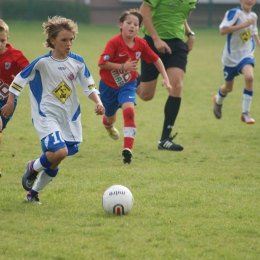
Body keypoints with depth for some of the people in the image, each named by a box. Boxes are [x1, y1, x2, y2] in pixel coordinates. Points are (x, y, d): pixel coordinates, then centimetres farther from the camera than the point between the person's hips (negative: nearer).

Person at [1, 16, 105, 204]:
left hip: (70, 117, 5)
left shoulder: (77, 62, -1)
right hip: (47, 116, -5)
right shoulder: (42, 63, -13)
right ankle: (33, 167, 5)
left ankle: (33, 193, 30)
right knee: (59, 151, -25)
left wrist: (98, 102, -11)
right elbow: (20, 80, -2)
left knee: (54, 163, 8)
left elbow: (89, 86, 6)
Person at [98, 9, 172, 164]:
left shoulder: (141, 44, -11)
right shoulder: (114, 43, -23)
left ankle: (128, 150, -28)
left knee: (129, 110, -25)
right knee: (110, 117, 17)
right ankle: (108, 124, 60)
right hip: (109, 85, -1)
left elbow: (156, 60, 3)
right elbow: (102, 63, -26)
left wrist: (165, 78, -3)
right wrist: (123, 66, -32)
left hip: (128, 84, 1)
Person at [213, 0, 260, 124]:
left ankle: (245, 113, -17)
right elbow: (223, 30, -27)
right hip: (231, 56, -3)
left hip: (246, 54, 3)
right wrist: (244, 24, -29)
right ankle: (218, 101, 49)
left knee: (249, 77, -26)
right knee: (228, 88, 11)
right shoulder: (234, 13, -15)